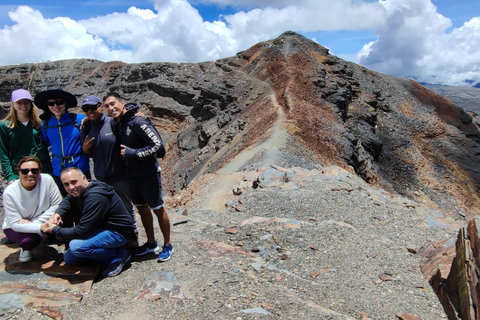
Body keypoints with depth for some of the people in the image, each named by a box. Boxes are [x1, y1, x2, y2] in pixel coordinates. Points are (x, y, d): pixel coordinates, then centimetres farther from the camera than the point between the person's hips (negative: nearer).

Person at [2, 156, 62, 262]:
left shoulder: (47, 179, -20)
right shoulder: (9, 192, -23)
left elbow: (58, 205, -16)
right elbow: (15, 224, -25)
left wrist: (35, 222, -24)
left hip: (42, 221, 2)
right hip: (16, 228, -2)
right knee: (30, 240, -33)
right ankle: (26, 249, 6)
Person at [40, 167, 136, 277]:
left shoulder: (95, 197, -29)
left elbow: (81, 232, -27)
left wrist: (54, 229, -13)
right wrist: (57, 214, -7)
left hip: (119, 232, -9)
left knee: (76, 246, -27)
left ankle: (118, 256, -12)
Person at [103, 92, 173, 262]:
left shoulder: (137, 122, -19)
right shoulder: (119, 124, 7)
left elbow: (157, 144, -25)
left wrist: (133, 152, -21)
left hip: (148, 175, -8)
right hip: (133, 176, 9)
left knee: (158, 209, 5)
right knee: (142, 208, 18)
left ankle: (167, 246, 20)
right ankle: (151, 243, 35)